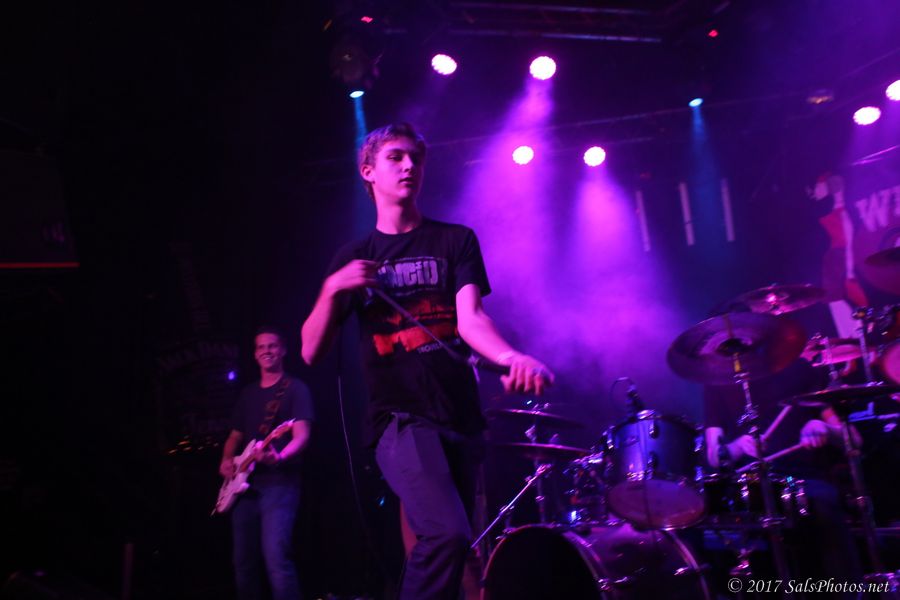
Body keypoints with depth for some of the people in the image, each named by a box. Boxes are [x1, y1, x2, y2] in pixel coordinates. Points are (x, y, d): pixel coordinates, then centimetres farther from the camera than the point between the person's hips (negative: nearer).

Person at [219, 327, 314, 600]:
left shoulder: (295, 388, 0)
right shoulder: (248, 393, 20)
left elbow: (302, 435, -10)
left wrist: (279, 457, -29)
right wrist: (227, 460, 6)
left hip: (279, 482, -7)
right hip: (245, 484, 7)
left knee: (276, 558, -20)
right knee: (244, 561, 9)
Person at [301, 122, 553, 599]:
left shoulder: (455, 240, 7)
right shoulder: (353, 257, 9)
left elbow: (470, 317, -10)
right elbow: (311, 353, 4)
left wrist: (512, 357, -32)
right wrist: (333, 290, -12)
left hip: (460, 417, 2)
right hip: (400, 419, -2)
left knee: (444, 542, 11)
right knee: (447, 533, -24)